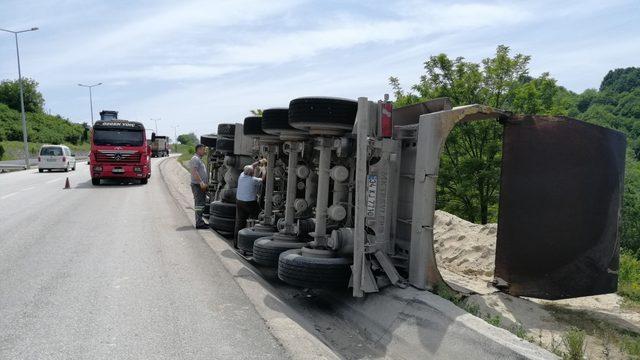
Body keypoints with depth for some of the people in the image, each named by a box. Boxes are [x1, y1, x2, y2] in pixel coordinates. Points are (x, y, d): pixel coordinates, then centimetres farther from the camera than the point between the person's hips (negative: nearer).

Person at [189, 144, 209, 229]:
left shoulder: (199, 159, 21)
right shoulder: (195, 159, -12)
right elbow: (194, 172, -23)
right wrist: (201, 182, -26)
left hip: (201, 185, 11)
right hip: (197, 185, -11)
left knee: (200, 204, 15)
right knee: (199, 205, -10)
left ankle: (200, 221, 23)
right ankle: (199, 223, -9)